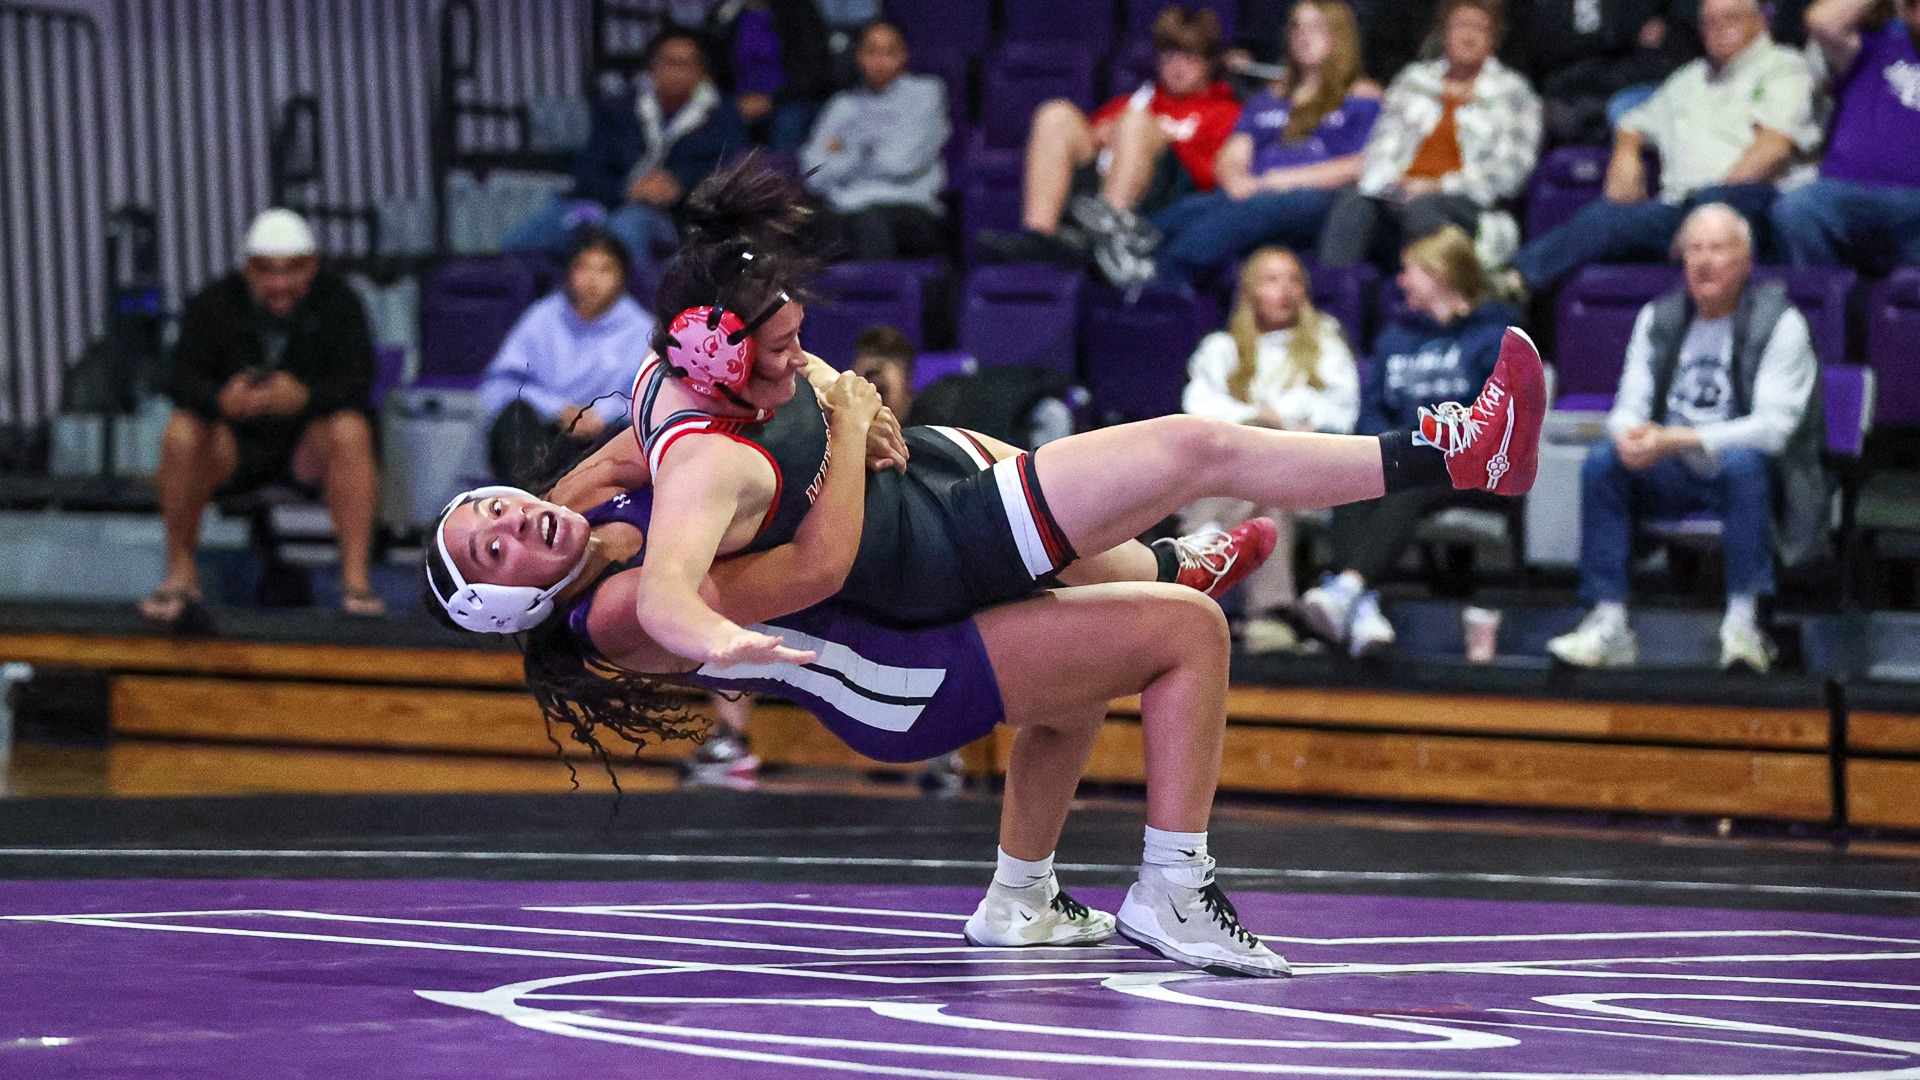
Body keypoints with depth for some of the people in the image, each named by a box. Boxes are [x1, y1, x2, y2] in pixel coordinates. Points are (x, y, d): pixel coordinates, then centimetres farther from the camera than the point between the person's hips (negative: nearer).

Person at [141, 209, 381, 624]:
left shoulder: (337, 301, -9)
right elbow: (183, 380, -17)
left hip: (311, 444, -1)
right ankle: (180, 577, -15)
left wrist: (304, 397, -43)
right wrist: (222, 400, -41)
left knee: (349, 430, -32)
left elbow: (356, 382, -21)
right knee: (181, 432, -28)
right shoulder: (213, 305, -7)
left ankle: (356, 579, -30)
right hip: (237, 443, 1)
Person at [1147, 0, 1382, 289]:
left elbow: (1366, 165, 0)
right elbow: (1230, 160, 22)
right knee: (1189, 210, -32)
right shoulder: (1268, 99, 34)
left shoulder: (1361, 96, 17)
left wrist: (1287, 179, -7)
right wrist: (1236, 180, -5)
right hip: (1250, 195, 5)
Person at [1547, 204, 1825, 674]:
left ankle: (1743, 622, -35)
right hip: (1672, 476, 4)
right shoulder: (1658, 318, 9)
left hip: (1750, 476, -4)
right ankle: (1609, 622, -26)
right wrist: (1629, 433, -22)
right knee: (1601, 463, -23)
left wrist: (1679, 440, -27)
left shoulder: (1780, 323, -7)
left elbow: (1773, 427, -18)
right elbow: (1630, 404, 6)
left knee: (1742, 463, -38)